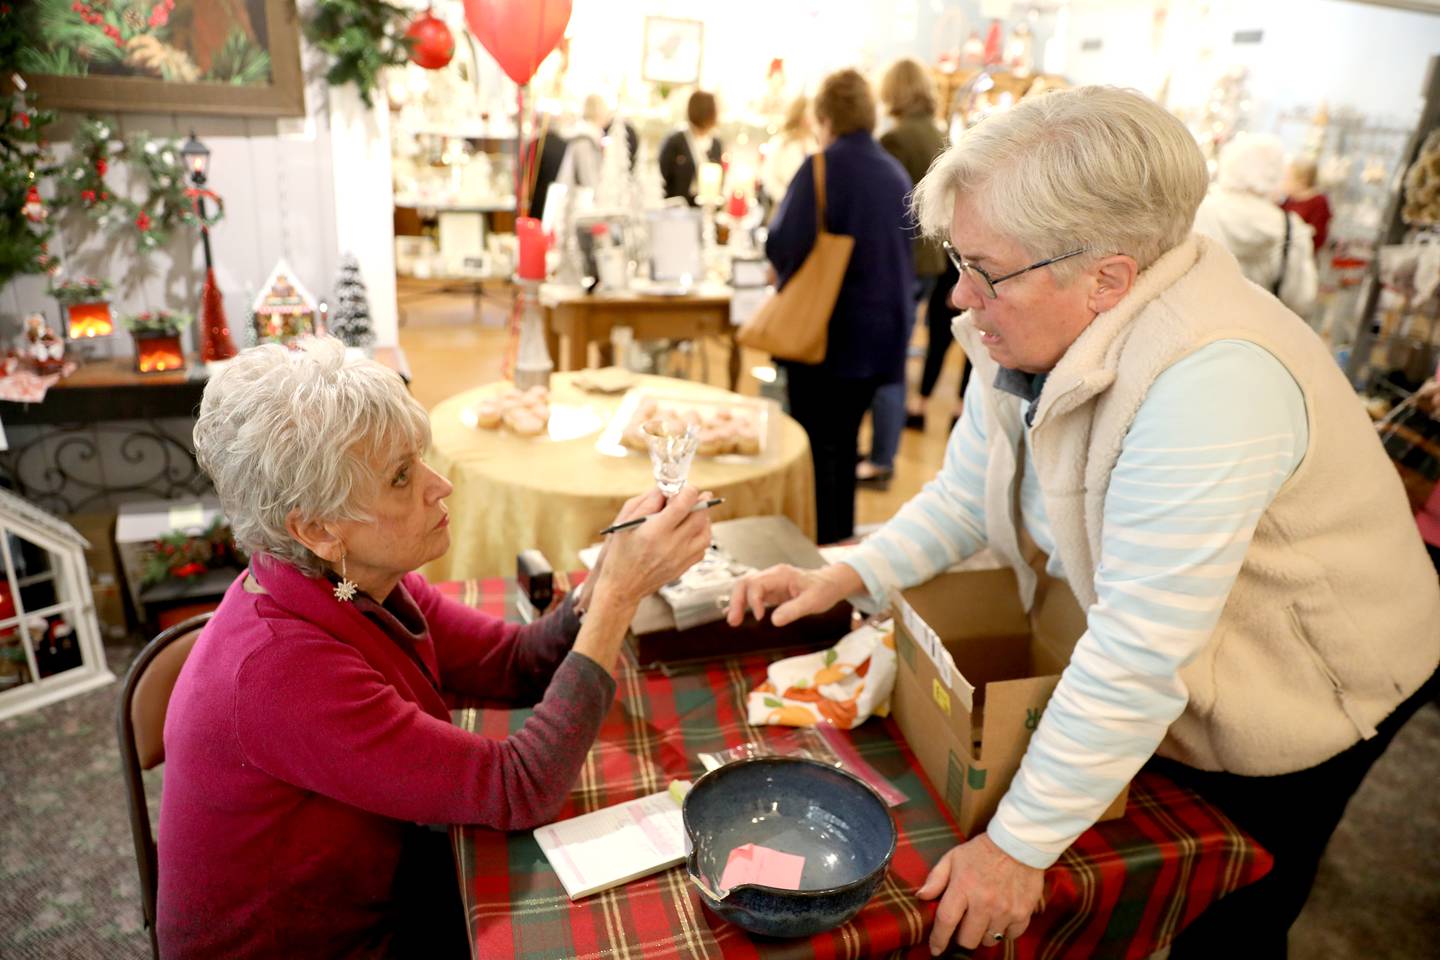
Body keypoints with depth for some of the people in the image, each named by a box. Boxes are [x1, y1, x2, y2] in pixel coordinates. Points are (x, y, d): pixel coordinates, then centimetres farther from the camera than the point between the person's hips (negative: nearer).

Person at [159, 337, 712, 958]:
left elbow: (516, 664, -5)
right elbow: (519, 791, -31)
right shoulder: (277, 669, -33)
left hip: (380, 893, 6)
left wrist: (606, 582, -23)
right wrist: (621, 596, -32)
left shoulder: (357, 582, -10)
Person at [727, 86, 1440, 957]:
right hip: (1171, 686, 6)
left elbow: (1142, 653, -37)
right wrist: (845, 578, -15)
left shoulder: (1210, 380, -39)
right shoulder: (1031, 330, -13)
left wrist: (1020, 845, -29)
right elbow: (967, 495, -2)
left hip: (1300, 689, -6)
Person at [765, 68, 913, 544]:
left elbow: (782, 247, -20)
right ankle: (842, 541, 27)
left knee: (818, 447, 3)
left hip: (826, 332, -7)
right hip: (882, 331, 7)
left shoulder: (822, 169, -14)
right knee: (844, 442, 17)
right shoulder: (896, 172, 8)